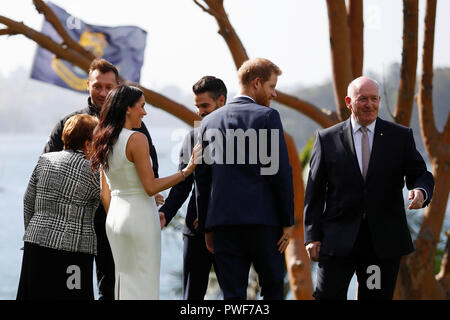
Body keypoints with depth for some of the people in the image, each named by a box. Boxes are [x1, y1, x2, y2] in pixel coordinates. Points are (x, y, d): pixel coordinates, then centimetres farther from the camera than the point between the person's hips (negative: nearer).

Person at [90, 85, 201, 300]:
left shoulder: (104, 141, 9)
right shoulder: (136, 139, -15)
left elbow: (105, 193, 14)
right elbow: (151, 187, -16)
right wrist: (187, 170, -13)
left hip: (115, 217, 8)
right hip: (139, 216, -8)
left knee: (124, 280, 14)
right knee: (144, 285, -3)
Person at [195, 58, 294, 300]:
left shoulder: (210, 121, 12)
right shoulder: (267, 117, -3)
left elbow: (202, 178, 12)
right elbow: (281, 172, -7)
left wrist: (207, 227, 16)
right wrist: (287, 221, -2)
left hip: (223, 220, 4)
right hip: (263, 218, -4)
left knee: (232, 293, 3)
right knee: (272, 288, 8)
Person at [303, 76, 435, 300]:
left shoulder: (401, 136, 7)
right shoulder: (328, 139, 5)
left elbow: (420, 174, 8)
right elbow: (315, 191, 5)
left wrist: (421, 192, -17)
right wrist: (312, 236, -1)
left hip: (384, 242, 1)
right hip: (339, 239, -1)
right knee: (328, 296, -5)